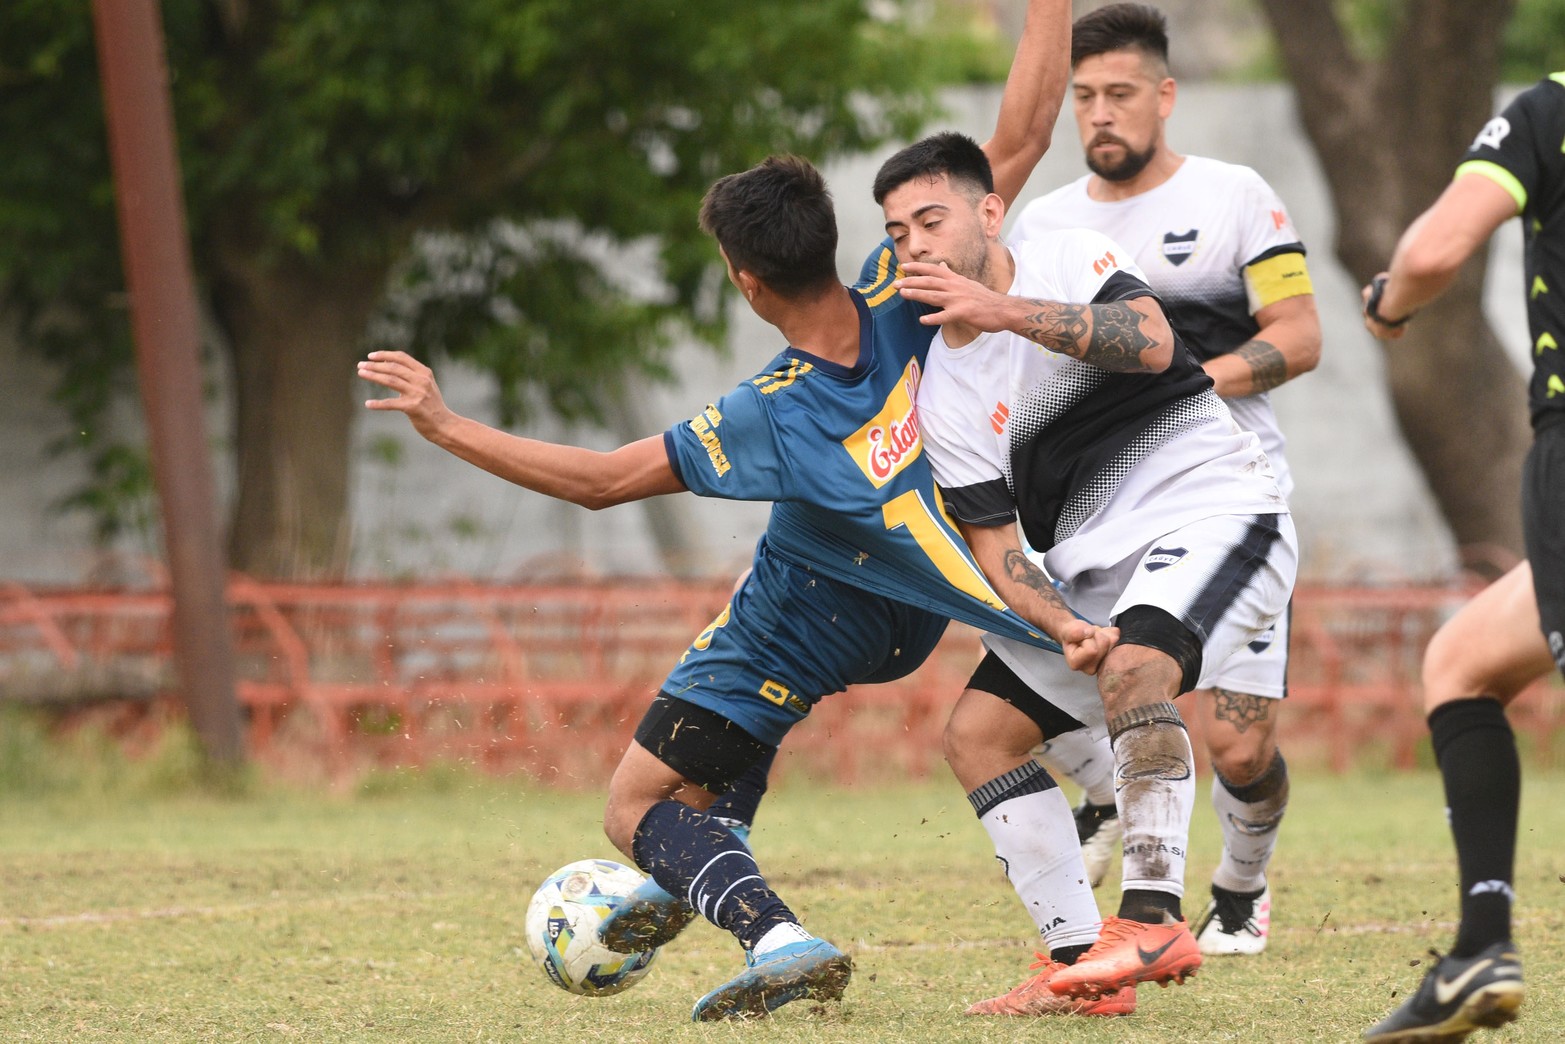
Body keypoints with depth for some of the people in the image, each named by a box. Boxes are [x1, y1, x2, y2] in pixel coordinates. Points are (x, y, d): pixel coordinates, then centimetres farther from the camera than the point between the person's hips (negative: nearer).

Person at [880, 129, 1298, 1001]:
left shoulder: (1074, 259, -6)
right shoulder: (941, 393, 6)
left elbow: (1152, 341, -27)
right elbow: (994, 543, 0)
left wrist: (1004, 310, -33)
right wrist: (1063, 628, -19)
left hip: (1215, 510, -7)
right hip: (1093, 567, 7)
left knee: (1132, 669, -33)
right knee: (978, 731, -2)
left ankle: (1156, 920, -32)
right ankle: (1082, 961, -1)